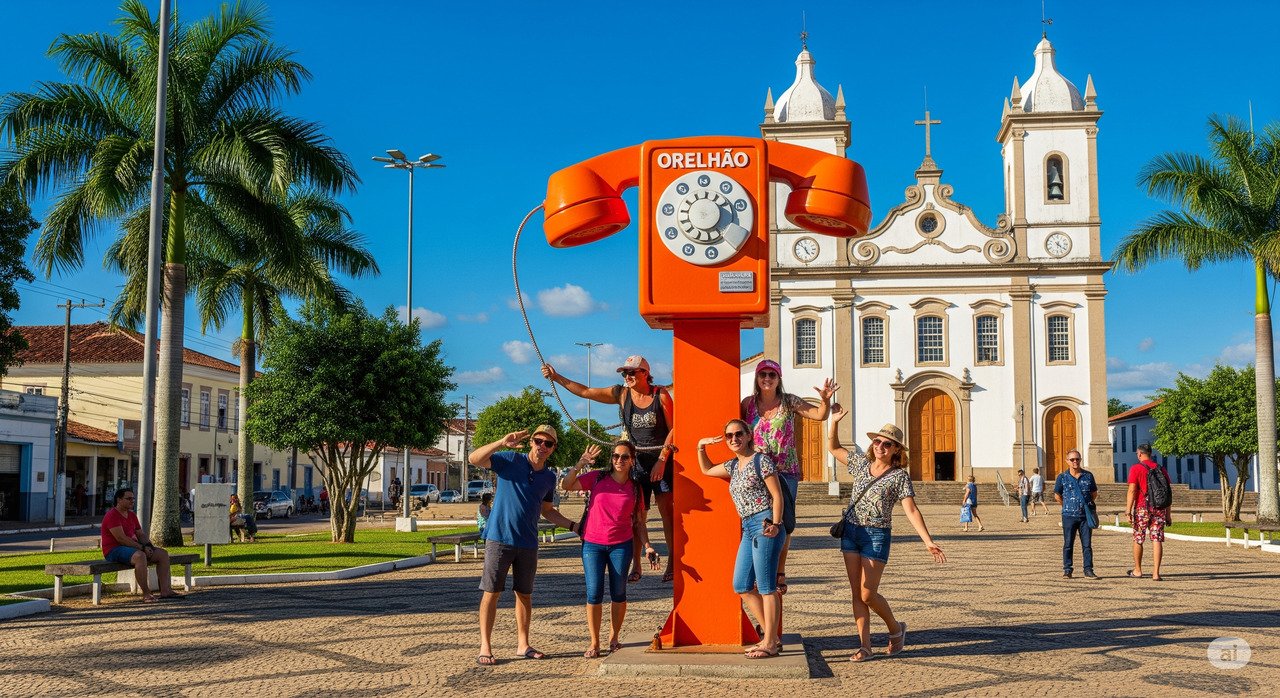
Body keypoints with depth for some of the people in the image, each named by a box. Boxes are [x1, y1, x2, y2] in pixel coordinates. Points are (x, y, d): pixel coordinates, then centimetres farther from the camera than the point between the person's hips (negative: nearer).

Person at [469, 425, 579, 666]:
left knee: (525, 594, 11)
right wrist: (502, 443, -31)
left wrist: (574, 526, 13)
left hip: (528, 543, 5)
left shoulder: (549, 477, 10)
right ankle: (484, 648, 1)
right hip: (499, 538, -5)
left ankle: (523, 645, 21)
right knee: (491, 592, -3)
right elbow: (474, 459, -18)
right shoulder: (510, 460, -6)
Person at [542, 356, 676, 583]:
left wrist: (662, 460, -10)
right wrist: (556, 377, -1)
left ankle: (672, 563, 2)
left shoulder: (661, 394, -4)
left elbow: (673, 428, -4)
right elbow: (584, 391, 5)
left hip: (662, 458, -3)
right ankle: (636, 566, 3)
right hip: (636, 460, 3)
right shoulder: (621, 394, 4)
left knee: (667, 511, -4)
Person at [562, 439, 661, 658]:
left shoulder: (635, 488, 4)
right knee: (594, 594, -3)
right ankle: (594, 643, 6)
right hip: (592, 544, -1)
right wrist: (581, 463, -16)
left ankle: (614, 639, 20)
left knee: (618, 594, 5)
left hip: (621, 545, 1)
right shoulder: (597, 478, 0)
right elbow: (566, 485, -7)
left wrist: (647, 547, -3)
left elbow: (639, 523, 8)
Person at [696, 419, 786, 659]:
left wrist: (775, 524, -19)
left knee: (766, 587, -6)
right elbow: (707, 470, 35)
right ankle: (770, 636, 16)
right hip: (748, 530, 9)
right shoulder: (733, 465, 18)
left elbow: (777, 495, -8)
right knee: (742, 587, 9)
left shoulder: (761, 460, -5)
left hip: (765, 525, -9)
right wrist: (701, 447, 20)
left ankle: (770, 643, 0)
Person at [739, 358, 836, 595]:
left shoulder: (789, 402, 0)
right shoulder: (748, 403, 3)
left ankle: (779, 573, 14)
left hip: (785, 471, -1)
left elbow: (820, 415, -5)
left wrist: (825, 399, -23)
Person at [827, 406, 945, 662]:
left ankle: (896, 629, 21)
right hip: (851, 531, 5)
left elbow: (911, 511, -10)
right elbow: (833, 447, 16)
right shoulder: (862, 463, 7)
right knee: (857, 593, 4)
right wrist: (834, 421, 2)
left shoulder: (899, 476, -6)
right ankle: (865, 646, 10)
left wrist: (928, 542, -19)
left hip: (877, 536, -5)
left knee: (868, 594, -6)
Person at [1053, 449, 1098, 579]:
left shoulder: (1088, 476, 6)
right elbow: (1057, 495, 12)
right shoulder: (1062, 477, 1)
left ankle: (1088, 570, 9)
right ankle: (1067, 570, 9)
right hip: (1069, 516, -1)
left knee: (1087, 544, 3)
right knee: (1068, 544, 3)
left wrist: (1088, 504, 13)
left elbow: (1094, 493, 18)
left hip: (1086, 516, 1)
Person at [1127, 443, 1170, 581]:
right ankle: (1156, 573, -7)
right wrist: (1168, 514, 16)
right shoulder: (1161, 469, 9)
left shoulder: (1136, 469, -5)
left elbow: (1132, 491, -12)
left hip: (1142, 508, -3)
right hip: (1159, 509, 3)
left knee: (1138, 539, 12)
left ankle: (1137, 570, 24)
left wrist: (1128, 512, -10)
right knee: (1157, 540, 0)